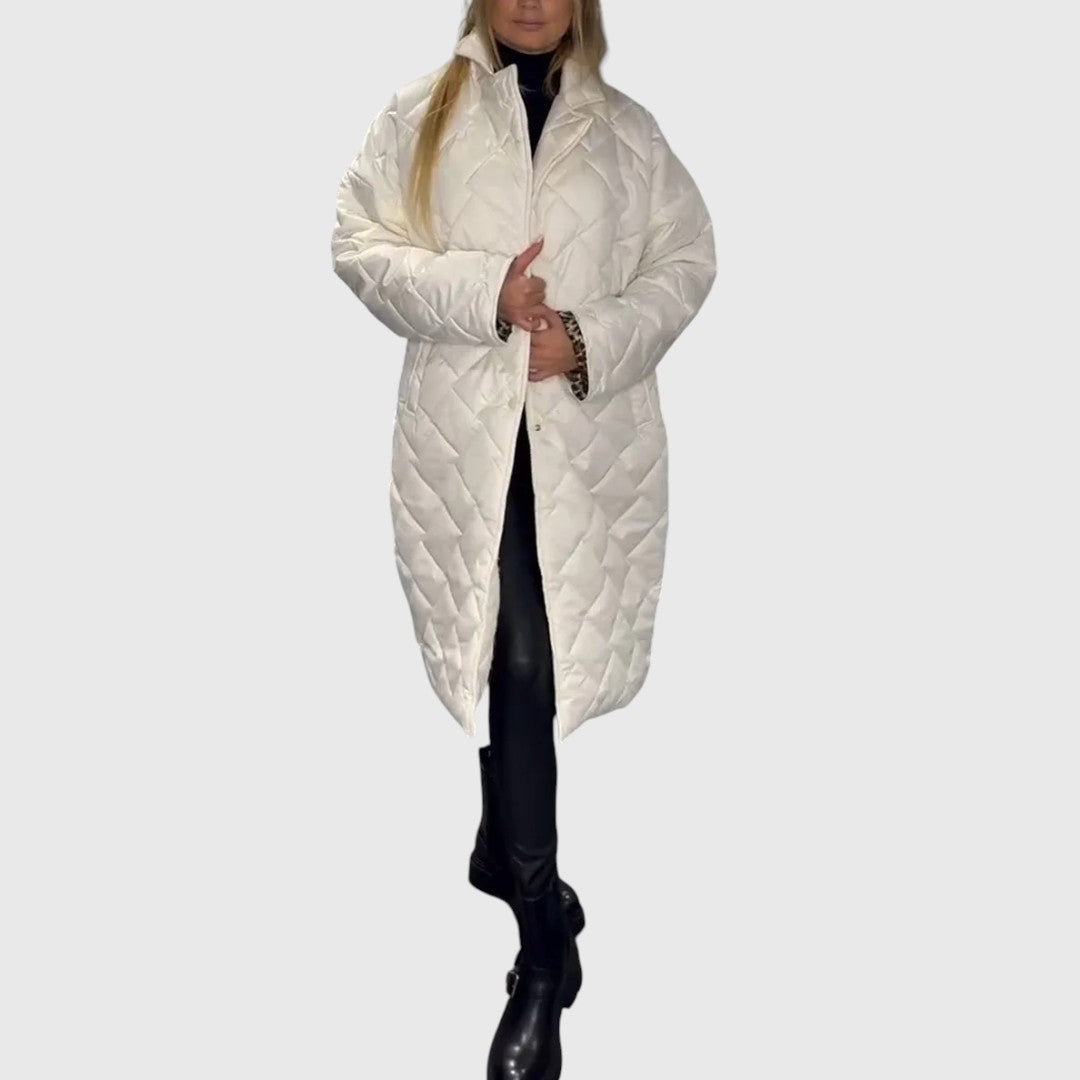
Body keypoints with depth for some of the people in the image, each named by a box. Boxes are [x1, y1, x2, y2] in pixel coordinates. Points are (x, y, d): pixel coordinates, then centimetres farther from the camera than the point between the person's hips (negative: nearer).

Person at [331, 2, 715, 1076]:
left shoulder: (627, 129, 11)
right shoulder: (421, 113, 8)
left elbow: (688, 259, 8)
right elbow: (358, 243, 2)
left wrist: (593, 340, -9)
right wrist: (481, 294, -14)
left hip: (588, 440, 1)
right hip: (466, 433, -1)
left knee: (530, 664, 5)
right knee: (507, 662, -1)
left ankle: (508, 849, 30)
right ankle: (545, 942, 9)